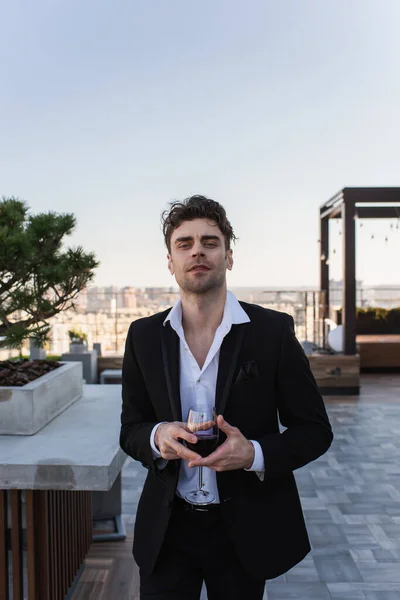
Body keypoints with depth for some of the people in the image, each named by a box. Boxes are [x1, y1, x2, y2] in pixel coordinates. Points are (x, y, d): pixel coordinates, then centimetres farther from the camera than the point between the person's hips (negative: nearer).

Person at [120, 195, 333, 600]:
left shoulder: (273, 331, -10)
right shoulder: (144, 336, -3)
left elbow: (315, 429, -5)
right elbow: (130, 429, 4)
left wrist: (256, 454, -23)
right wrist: (156, 437, -19)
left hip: (245, 530, -1)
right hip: (167, 529, 2)